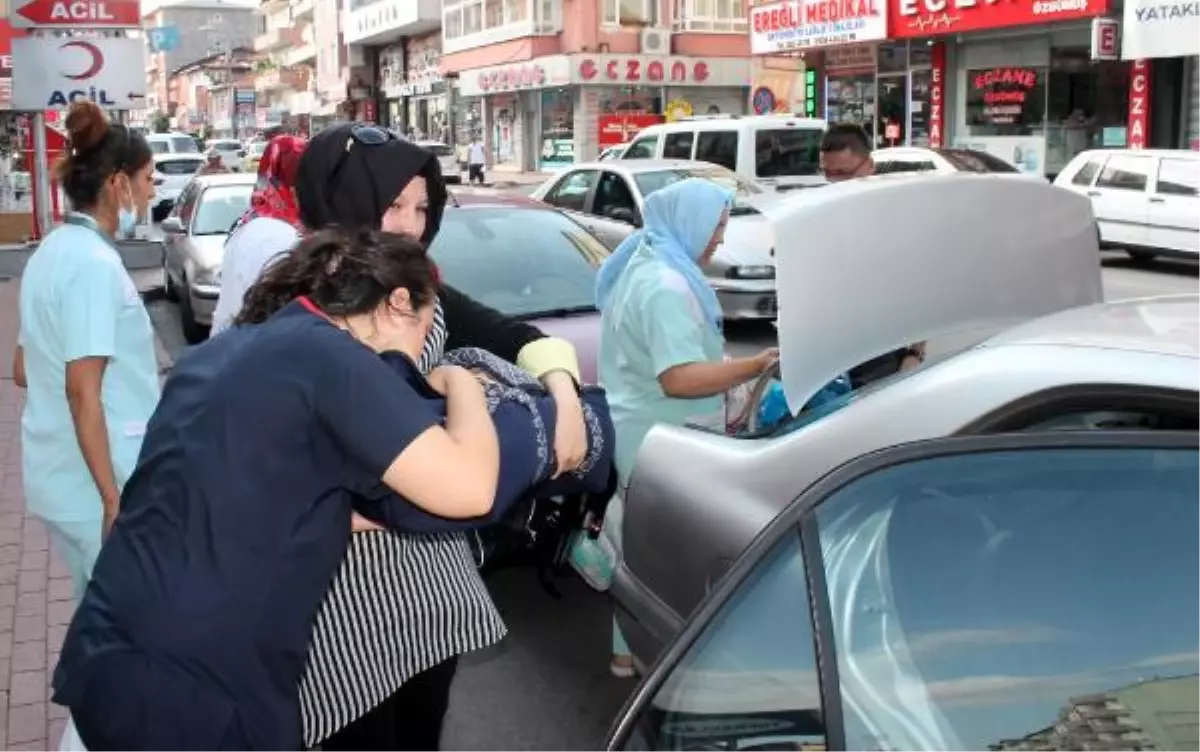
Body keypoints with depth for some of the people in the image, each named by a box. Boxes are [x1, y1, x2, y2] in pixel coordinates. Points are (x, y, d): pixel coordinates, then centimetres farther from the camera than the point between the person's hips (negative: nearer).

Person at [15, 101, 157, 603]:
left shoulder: (53, 251, 11)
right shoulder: (95, 263, -17)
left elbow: (24, 369, 18)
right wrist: (114, 500, -22)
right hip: (94, 482, -9)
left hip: (60, 473, 9)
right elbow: (84, 392, -22)